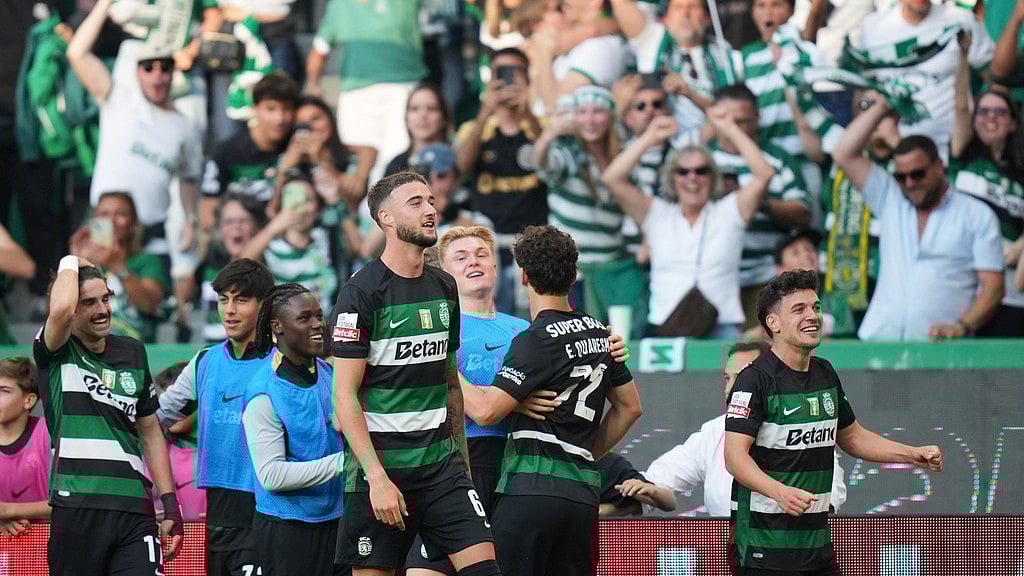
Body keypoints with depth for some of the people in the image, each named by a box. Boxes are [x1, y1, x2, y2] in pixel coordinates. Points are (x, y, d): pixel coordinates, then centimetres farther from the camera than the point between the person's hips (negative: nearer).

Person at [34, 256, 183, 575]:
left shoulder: (132, 352, 15)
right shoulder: (56, 353, 1)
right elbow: (61, 309, -23)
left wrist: (170, 504, 14)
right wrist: (70, 263, -3)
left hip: (134, 511, 4)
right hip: (77, 509, -3)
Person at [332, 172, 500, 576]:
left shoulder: (445, 288, 12)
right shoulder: (361, 292, -9)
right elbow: (345, 395, -12)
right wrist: (377, 478, -19)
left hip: (441, 466, 5)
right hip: (379, 469, -5)